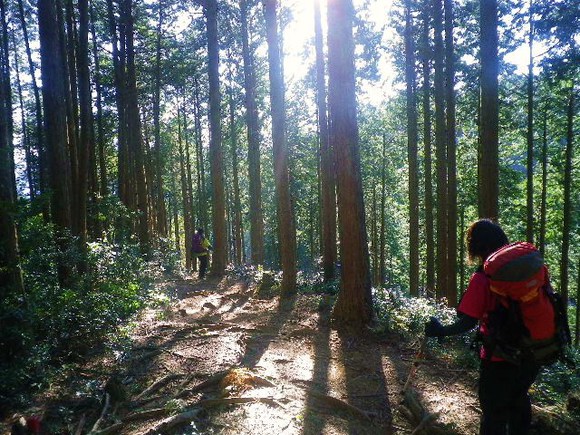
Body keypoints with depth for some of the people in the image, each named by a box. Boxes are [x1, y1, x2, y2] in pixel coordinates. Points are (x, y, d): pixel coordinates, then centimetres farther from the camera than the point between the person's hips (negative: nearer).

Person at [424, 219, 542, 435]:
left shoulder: (481, 279, -21)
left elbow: (467, 323, -22)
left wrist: (440, 331, -6)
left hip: (499, 361, -6)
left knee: (494, 415, 12)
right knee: (518, 401, 30)